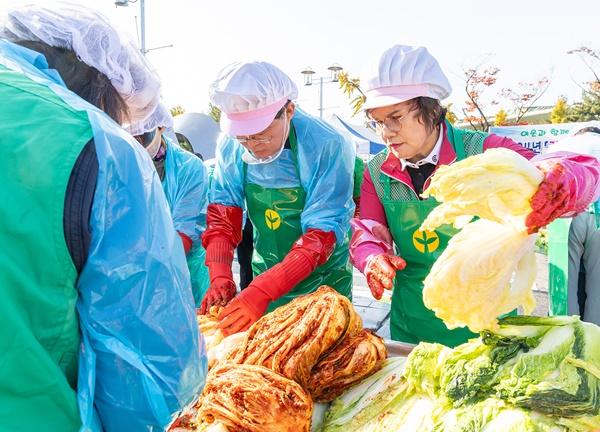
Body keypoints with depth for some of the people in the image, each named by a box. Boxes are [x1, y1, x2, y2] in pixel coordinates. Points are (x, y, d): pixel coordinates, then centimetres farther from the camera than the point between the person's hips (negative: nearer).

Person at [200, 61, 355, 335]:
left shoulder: (327, 148, -25)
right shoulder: (231, 148, -10)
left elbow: (320, 236, -27)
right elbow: (222, 218, -7)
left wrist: (261, 292, -34)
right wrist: (220, 277, -22)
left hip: (322, 281, -3)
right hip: (264, 276, 4)